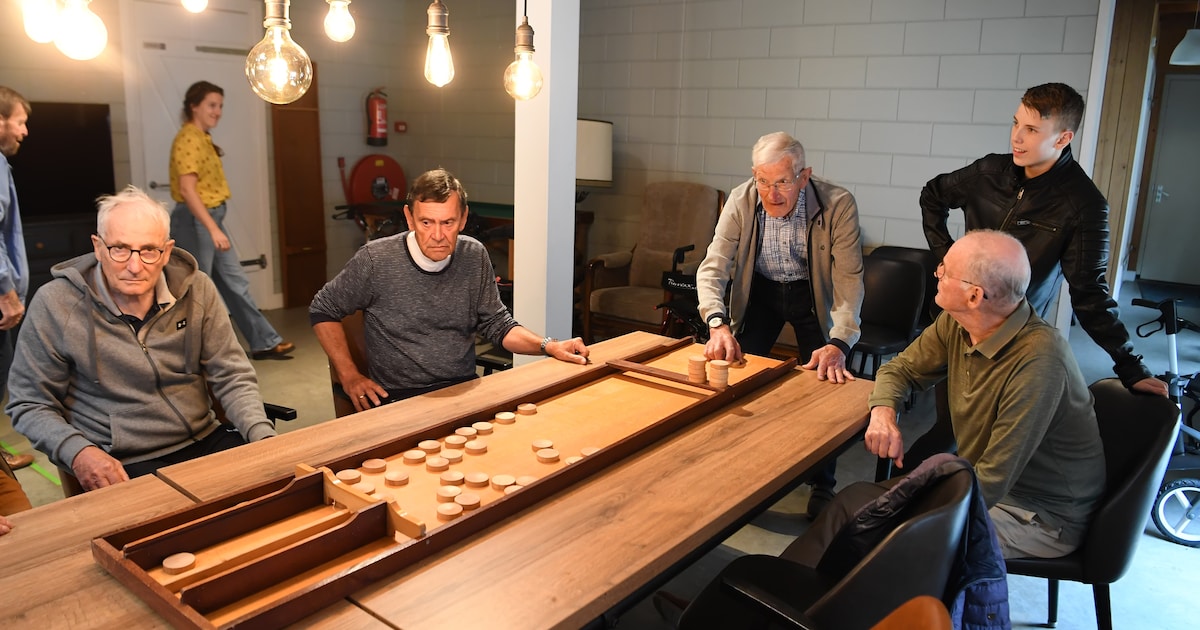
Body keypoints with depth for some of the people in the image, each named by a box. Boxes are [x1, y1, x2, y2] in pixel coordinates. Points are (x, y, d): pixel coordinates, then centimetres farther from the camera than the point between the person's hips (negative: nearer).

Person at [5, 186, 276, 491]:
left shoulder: (196, 290, -1)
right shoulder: (55, 305, -8)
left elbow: (232, 376, 2)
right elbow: (29, 403, 1)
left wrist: (263, 437, -15)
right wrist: (78, 451, -18)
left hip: (205, 441, 4)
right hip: (122, 465, -4)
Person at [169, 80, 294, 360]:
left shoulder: (203, 138, 15)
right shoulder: (188, 139, -15)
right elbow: (187, 190, -24)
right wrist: (213, 229, -30)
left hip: (211, 218, 10)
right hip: (195, 221, -10)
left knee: (235, 283, 12)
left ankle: (264, 342, 18)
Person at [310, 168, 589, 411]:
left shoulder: (474, 257, 2)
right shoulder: (376, 260, -9)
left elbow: (497, 324, 12)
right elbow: (323, 310, 6)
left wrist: (548, 346, -4)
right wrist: (349, 376, -1)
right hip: (398, 398, -4)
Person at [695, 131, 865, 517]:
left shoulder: (838, 205, -28)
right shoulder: (741, 201, -23)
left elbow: (849, 279, -28)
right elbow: (713, 267, -25)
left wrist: (838, 344, -42)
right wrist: (718, 324, -42)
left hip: (813, 293, -1)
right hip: (760, 289, 1)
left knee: (827, 380, -9)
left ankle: (822, 486, 12)